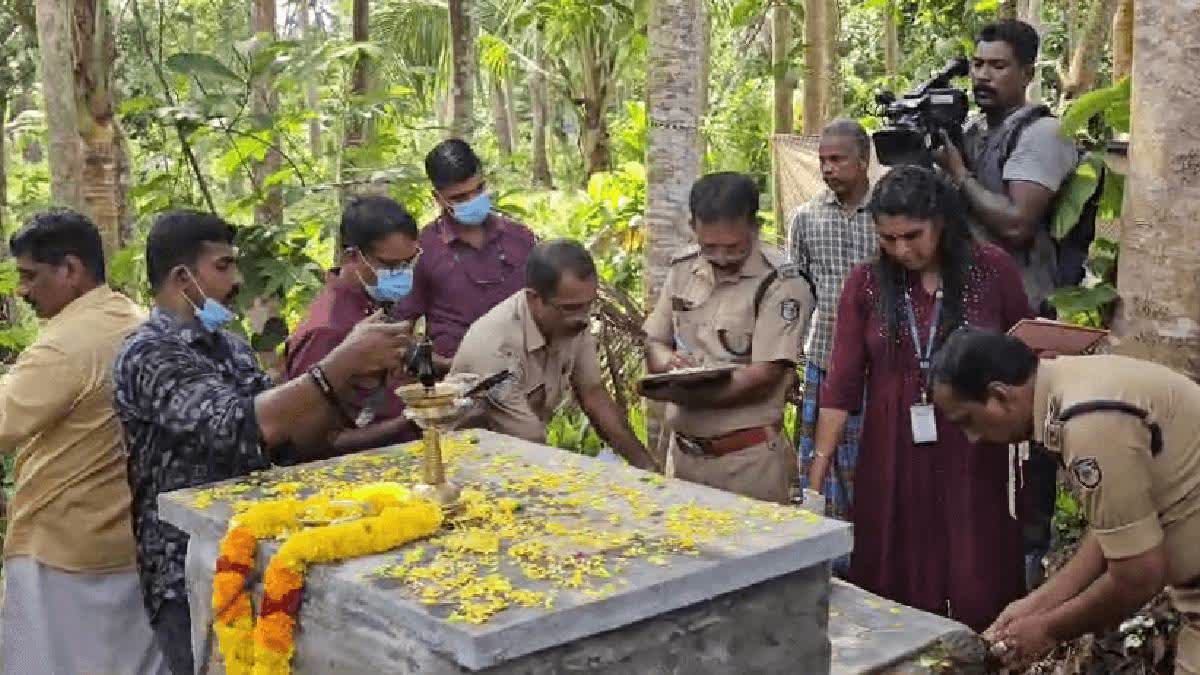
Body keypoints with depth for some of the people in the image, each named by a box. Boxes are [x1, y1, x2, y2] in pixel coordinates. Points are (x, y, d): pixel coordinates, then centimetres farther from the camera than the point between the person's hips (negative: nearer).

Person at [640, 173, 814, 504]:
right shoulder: (683, 269, 6)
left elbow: (763, 377, -18)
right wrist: (667, 360, -11)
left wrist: (677, 394, -25)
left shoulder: (782, 284, -13)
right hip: (683, 450, 5)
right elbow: (653, 342, 13)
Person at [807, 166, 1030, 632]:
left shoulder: (991, 269, -2)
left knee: (977, 601, 1)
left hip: (974, 462, -1)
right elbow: (841, 384, -2)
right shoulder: (866, 283, 0)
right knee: (893, 597, 6)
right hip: (893, 464, 1)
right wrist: (816, 477, -6)